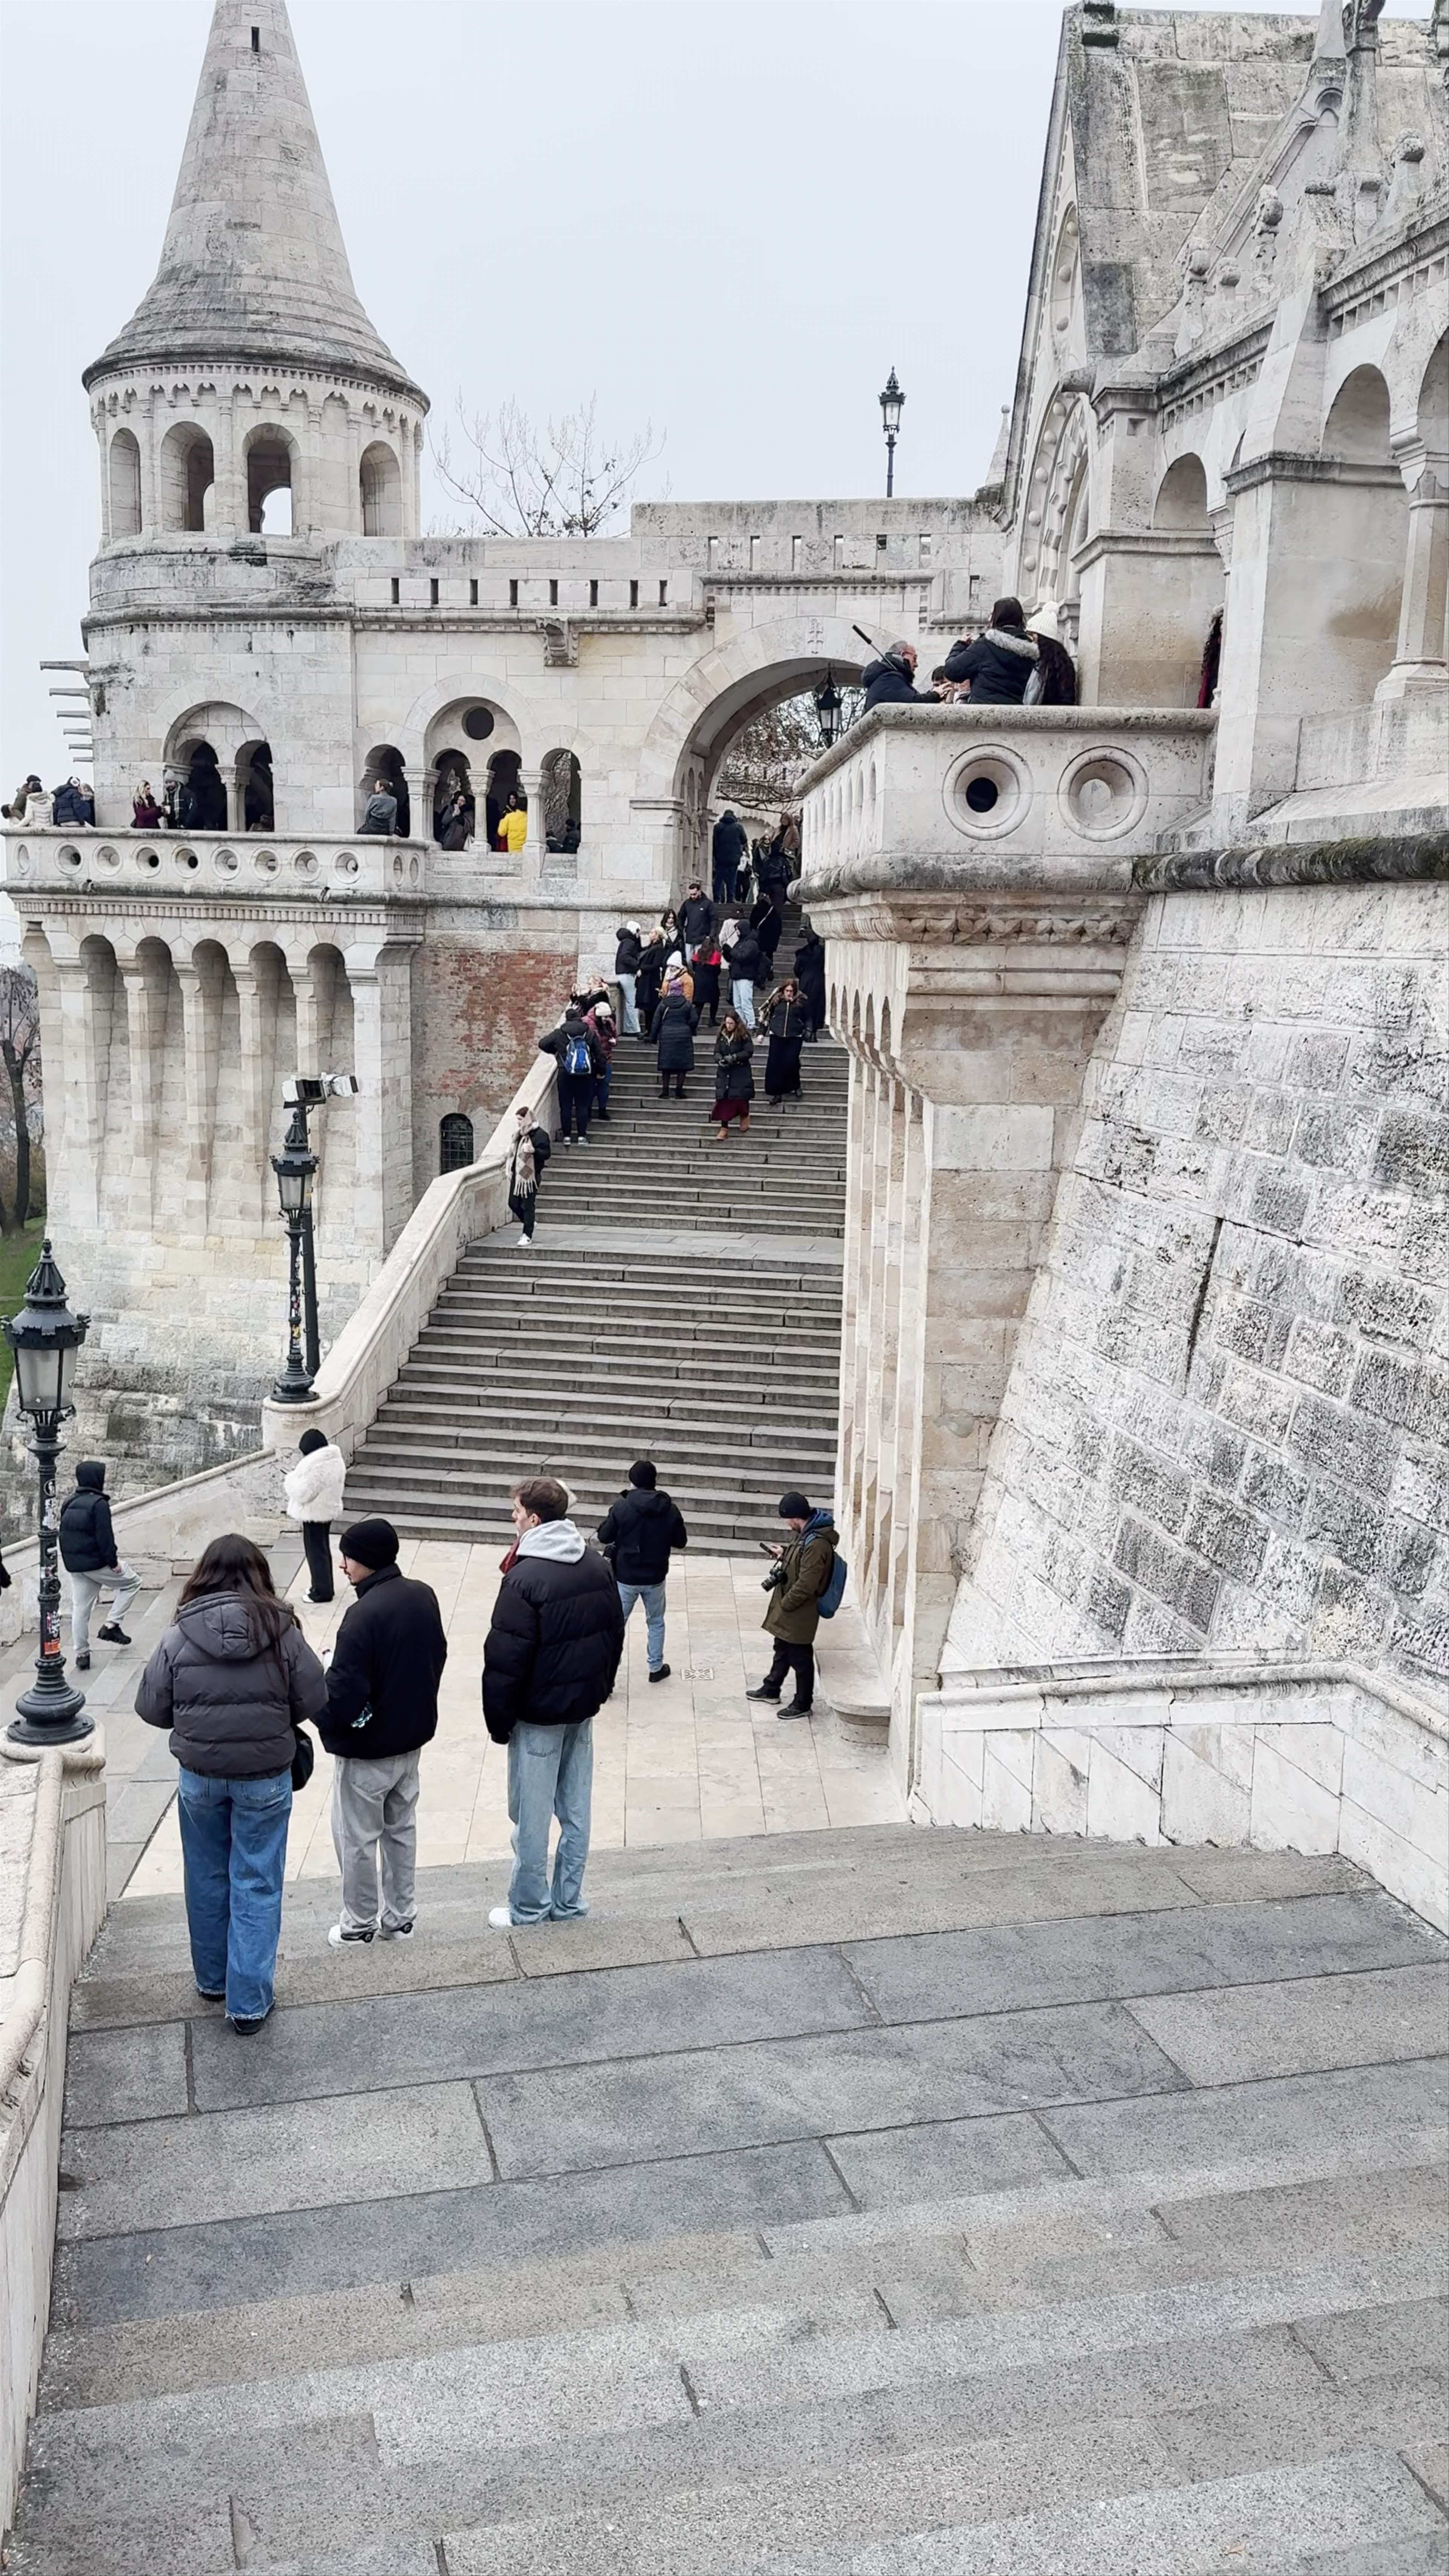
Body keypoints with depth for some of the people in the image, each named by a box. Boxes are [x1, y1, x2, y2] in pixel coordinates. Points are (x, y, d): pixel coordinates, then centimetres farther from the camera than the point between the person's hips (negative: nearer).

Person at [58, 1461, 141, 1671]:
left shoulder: (68, 1503, 9)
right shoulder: (98, 1504, -16)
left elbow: (65, 1534, 17)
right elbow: (105, 1537, -19)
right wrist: (114, 1562, -12)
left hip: (74, 1565, 7)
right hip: (97, 1564, -7)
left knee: (80, 1608, 12)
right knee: (132, 1583, 12)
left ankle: (81, 1654, 13)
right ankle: (111, 1626, 5)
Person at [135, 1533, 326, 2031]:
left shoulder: (181, 1635, -10)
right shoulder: (281, 1630, -12)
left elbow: (151, 1708, -4)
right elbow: (314, 1700, -7)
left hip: (199, 1775, 2)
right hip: (265, 1777, -1)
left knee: (208, 1878, 20)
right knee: (256, 1886, 8)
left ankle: (213, 1980, 36)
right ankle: (248, 2002, 10)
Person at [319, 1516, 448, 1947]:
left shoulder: (363, 1616, -29)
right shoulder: (424, 1596, -4)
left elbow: (343, 1696, -28)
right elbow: (437, 1654, 9)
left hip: (366, 1750, -8)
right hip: (412, 1737, 8)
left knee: (357, 1838, 11)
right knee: (402, 1828, 21)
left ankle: (360, 1923, 25)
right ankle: (400, 1917, 32)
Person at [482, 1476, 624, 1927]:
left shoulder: (524, 1579, -21)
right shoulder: (600, 1568, 2)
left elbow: (505, 1661, -18)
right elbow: (616, 1635, 11)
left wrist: (499, 1720, -8)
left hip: (539, 1715, -7)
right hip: (584, 1707, 7)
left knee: (531, 1815, 6)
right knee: (575, 1811, 14)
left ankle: (530, 1907, 17)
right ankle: (568, 1901, 24)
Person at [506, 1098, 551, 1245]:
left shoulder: (539, 1134, -12)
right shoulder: (518, 1134, 13)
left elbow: (547, 1153, -17)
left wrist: (534, 1151, -33)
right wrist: (509, 1164, 20)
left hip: (531, 1176, -8)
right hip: (517, 1175, 8)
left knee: (528, 1206, -3)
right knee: (513, 1203, 9)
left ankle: (528, 1236, 5)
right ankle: (529, 1224, 32)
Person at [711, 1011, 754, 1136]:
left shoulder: (744, 1036, -6)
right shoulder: (722, 1036, 6)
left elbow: (749, 1052, -10)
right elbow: (717, 1052, 7)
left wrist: (734, 1058, -20)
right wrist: (720, 1060, -16)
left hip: (740, 1073, -3)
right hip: (724, 1073, 3)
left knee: (740, 1097, -5)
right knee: (723, 1099, -1)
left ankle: (745, 1116, 27)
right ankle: (724, 1128, 3)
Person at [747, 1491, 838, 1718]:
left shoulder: (817, 1544, -31)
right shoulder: (806, 1533, 0)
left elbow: (806, 1585, -29)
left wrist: (785, 1604, -18)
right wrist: (784, 1553, 7)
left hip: (799, 1612, -10)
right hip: (788, 1607, 10)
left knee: (800, 1658, 7)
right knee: (782, 1649, 25)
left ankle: (803, 1704, 21)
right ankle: (771, 1689, 43)